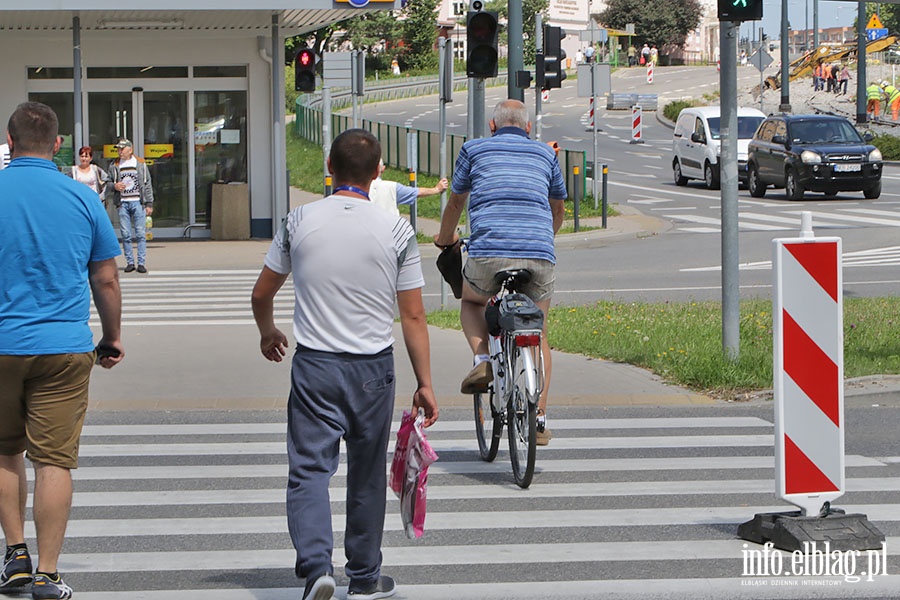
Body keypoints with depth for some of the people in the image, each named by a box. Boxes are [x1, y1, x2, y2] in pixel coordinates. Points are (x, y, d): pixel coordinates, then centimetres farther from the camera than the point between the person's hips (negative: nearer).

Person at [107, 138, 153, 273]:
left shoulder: (140, 164, 7)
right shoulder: (114, 165, 9)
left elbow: (148, 185, 7)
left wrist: (149, 204, 2)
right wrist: (114, 186, -7)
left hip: (138, 202, -1)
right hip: (122, 203, 1)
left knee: (140, 234, -4)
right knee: (125, 235, 0)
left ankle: (141, 263, -2)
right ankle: (130, 262, 7)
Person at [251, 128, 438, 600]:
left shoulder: (299, 222, -2)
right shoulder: (396, 230, -4)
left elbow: (261, 294, 8)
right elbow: (413, 317, -4)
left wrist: (268, 332, 29)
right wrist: (424, 384, 3)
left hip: (313, 366, 0)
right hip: (373, 367, 1)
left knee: (309, 467, 0)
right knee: (367, 476, 13)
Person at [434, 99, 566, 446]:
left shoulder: (474, 150, 17)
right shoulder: (545, 154, 23)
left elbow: (455, 202, 29)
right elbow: (558, 210, 37)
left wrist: (445, 238, 49)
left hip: (489, 252, -2)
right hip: (540, 255, 2)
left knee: (470, 302, 30)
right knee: (537, 335, 19)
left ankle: (483, 359, 3)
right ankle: (540, 419, 11)